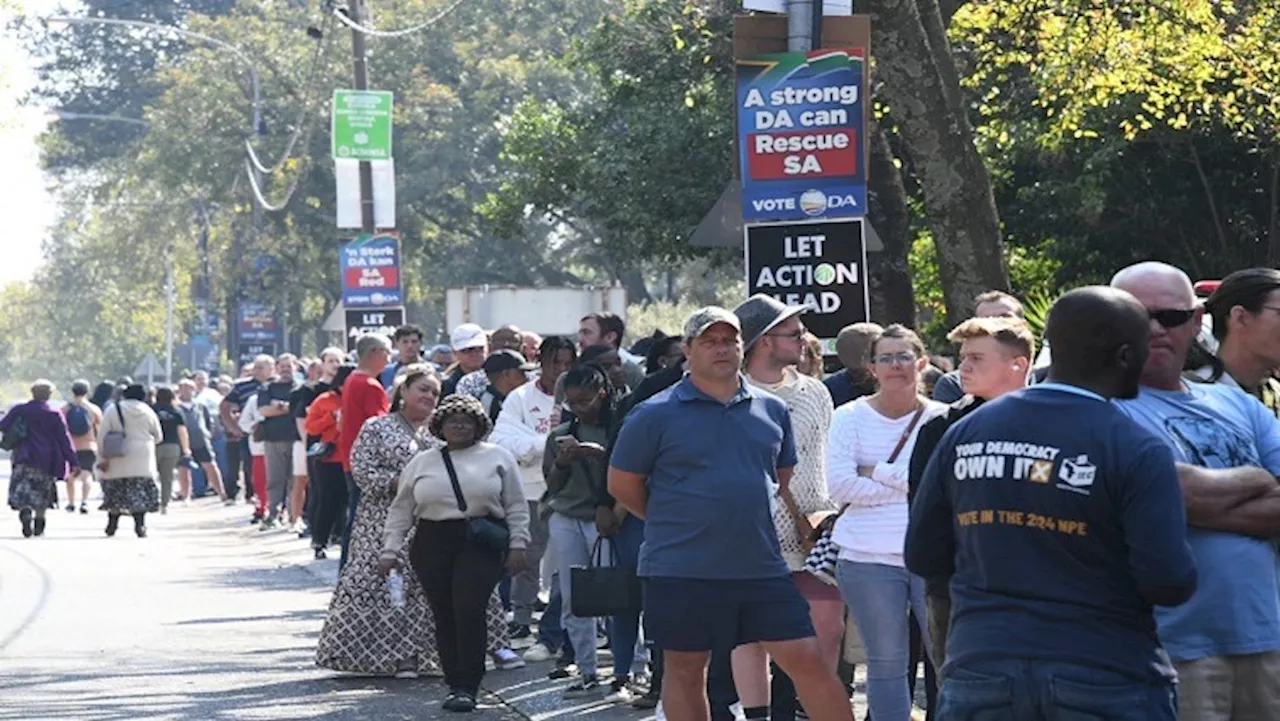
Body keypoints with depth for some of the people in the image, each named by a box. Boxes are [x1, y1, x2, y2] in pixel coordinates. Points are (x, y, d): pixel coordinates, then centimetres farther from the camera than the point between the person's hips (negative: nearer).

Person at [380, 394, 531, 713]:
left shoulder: (498, 458, 8)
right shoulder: (422, 463, 13)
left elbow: (516, 506, 7)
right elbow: (402, 510, 13)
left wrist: (517, 544, -1)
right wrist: (390, 550, 7)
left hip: (482, 545, -3)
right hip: (433, 546, 3)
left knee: (469, 610, -15)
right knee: (444, 617, 2)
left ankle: (467, 687, -12)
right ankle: (455, 683, 11)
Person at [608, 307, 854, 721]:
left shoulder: (772, 410, 8)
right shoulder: (655, 415, -4)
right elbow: (622, 485, 2)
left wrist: (747, 520, 13)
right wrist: (675, 521, 6)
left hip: (762, 567, 3)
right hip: (681, 573, -2)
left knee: (808, 660, -1)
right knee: (685, 670, 7)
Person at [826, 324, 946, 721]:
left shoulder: (942, 418, 3)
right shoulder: (851, 417, 4)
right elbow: (839, 484, -8)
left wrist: (877, 472, -9)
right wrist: (909, 486, -8)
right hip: (869, 558, 0)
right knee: (885, 663, 7)